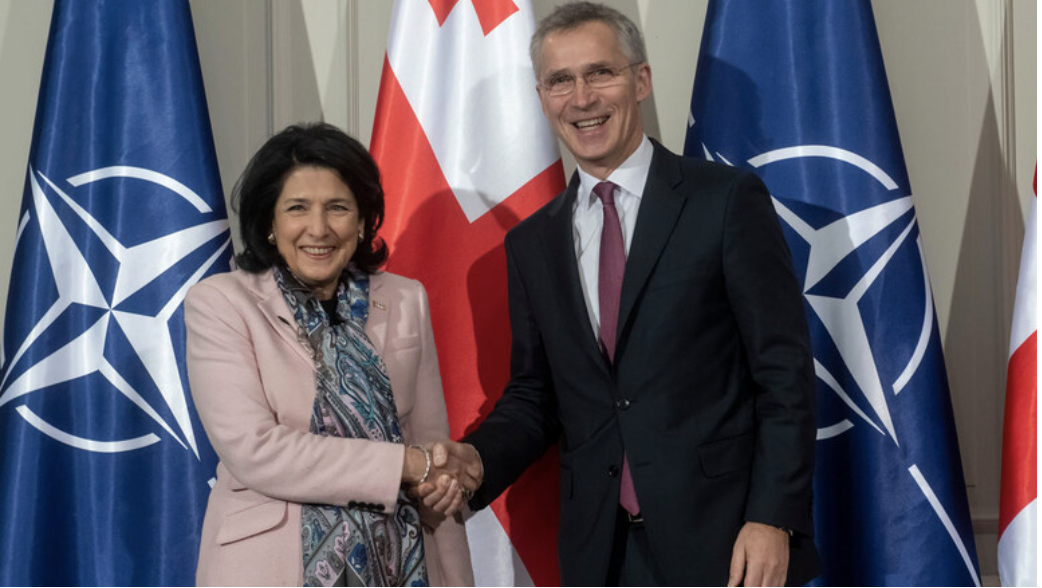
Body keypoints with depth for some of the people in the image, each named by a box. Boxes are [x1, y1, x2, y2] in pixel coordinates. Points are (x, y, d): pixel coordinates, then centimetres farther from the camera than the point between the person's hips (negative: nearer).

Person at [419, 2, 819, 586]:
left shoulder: (728, 199, -4)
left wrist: (773, 519, -15)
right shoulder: (532, 243, 10)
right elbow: (533, 394, 14)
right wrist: (478, 458, -5)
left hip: (721, 539, -4)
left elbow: (786, 373, -7)